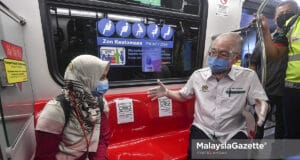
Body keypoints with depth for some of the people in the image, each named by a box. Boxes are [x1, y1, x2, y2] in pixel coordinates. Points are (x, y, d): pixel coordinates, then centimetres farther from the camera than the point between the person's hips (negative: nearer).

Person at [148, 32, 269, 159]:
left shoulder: (248, 76, -4)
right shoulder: (198, 75, 1)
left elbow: (260, 101, 3)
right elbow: (182, 96, 13)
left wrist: (262, 111, -21)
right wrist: (167, 92, -4)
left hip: (234, 133, 1)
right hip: (202, 130, 0)